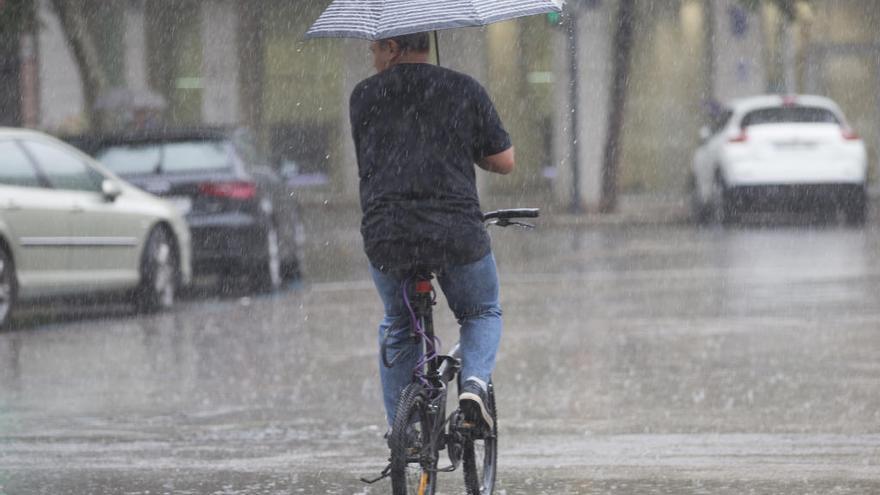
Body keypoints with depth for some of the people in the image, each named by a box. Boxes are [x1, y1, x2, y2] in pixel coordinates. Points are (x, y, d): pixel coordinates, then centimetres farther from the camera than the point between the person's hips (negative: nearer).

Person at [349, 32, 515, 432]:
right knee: (482, 314, 24)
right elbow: (504, 162, 9)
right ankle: (475, 382, -4)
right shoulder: (465, 91, 6)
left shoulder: (363, 96, 10)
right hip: (457, 233, -1)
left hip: (385, 236, 1)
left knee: (397, 327, 24)